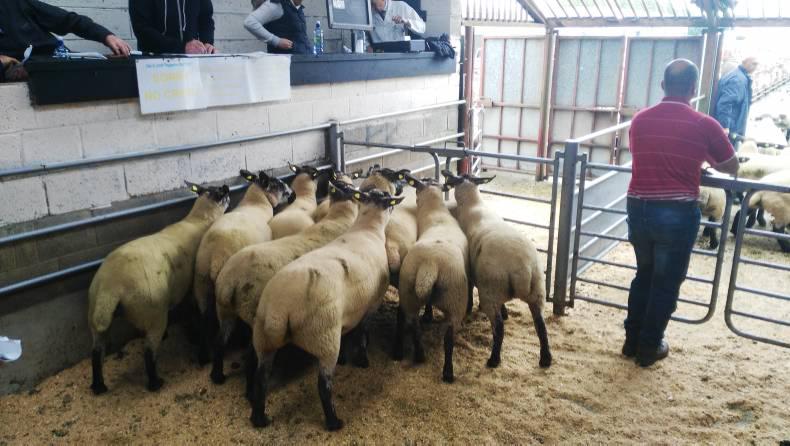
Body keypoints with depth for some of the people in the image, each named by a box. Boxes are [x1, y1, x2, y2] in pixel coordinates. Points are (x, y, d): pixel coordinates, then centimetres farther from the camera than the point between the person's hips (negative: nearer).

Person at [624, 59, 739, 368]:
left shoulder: (640, 120, 3)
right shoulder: (704, 125, -6)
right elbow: (732, 167, 9)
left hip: (639, 208, 4)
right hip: (677, 213, -4)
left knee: (644, 275, 21)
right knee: (666, 283, 11)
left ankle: (632, 341, 28)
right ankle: (649, 348, 22)